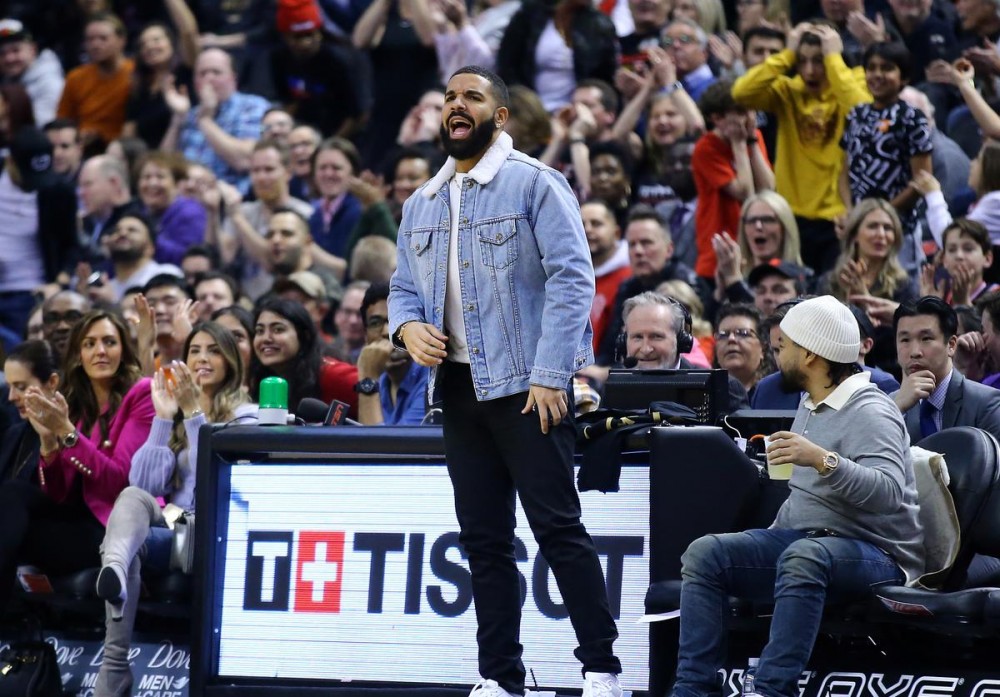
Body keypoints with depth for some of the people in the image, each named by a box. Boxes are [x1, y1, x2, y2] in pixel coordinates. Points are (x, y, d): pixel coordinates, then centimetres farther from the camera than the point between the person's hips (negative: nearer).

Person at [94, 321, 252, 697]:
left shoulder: (245, 415, 7)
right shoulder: (176, 414, 19)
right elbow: (146, 484, 3)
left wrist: (194, 413, -16)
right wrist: (163, 418, -3)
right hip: (172, 531, 3)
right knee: (133, 496, -32)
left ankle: (115, 666, -59)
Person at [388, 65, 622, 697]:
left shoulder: (535, 184, -5)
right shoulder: (422, 205, 15)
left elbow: (572, 278, -12)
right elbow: (404, 287, 22)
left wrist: (550, 375, -19)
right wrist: (409, 327, -3)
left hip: (527, 384, -7)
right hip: (460, 383, 7)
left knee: (557, 525, -10)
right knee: (484, 537, 8)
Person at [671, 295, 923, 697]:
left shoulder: (870, 413, -13)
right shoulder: (811, 404, 16)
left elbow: (889, 492, -30)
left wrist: (824, 460, -39)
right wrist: (770, 535, 18)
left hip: (875, 553, -9)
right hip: (802, 539, 9)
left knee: (802, 557, -40)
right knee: (704, 554, -8)